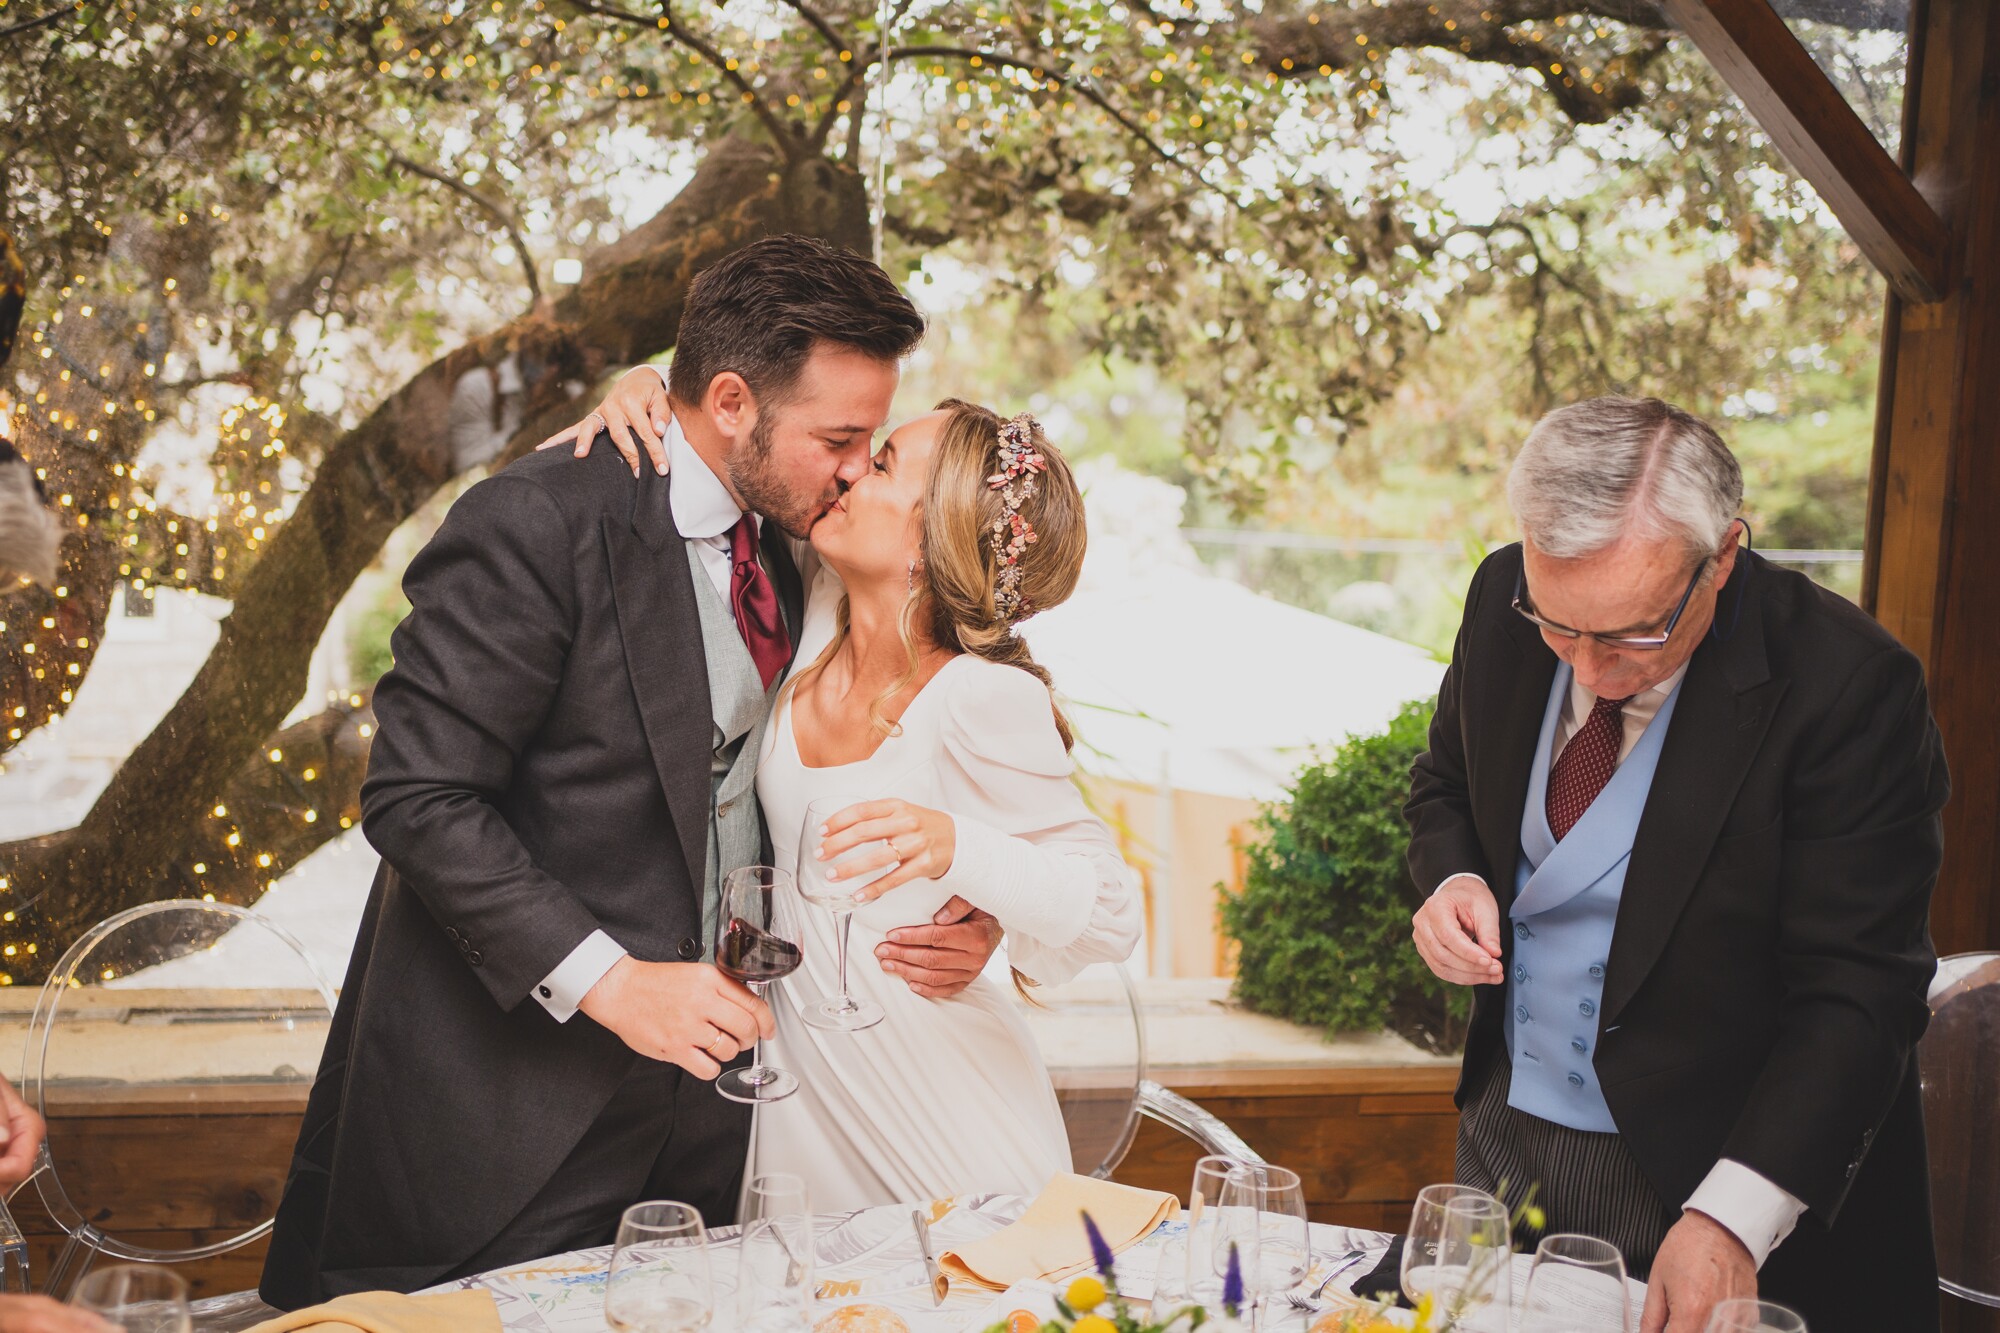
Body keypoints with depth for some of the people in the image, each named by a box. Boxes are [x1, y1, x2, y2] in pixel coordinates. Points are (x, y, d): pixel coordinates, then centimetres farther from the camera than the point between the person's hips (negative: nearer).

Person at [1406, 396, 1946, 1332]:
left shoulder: (1847, 687, -23)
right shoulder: (1503, 599, -8)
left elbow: (1855, 995, -23)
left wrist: (1730, 1218, -32)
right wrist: (1454, 880, -12)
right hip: (1504, 1128, 5)